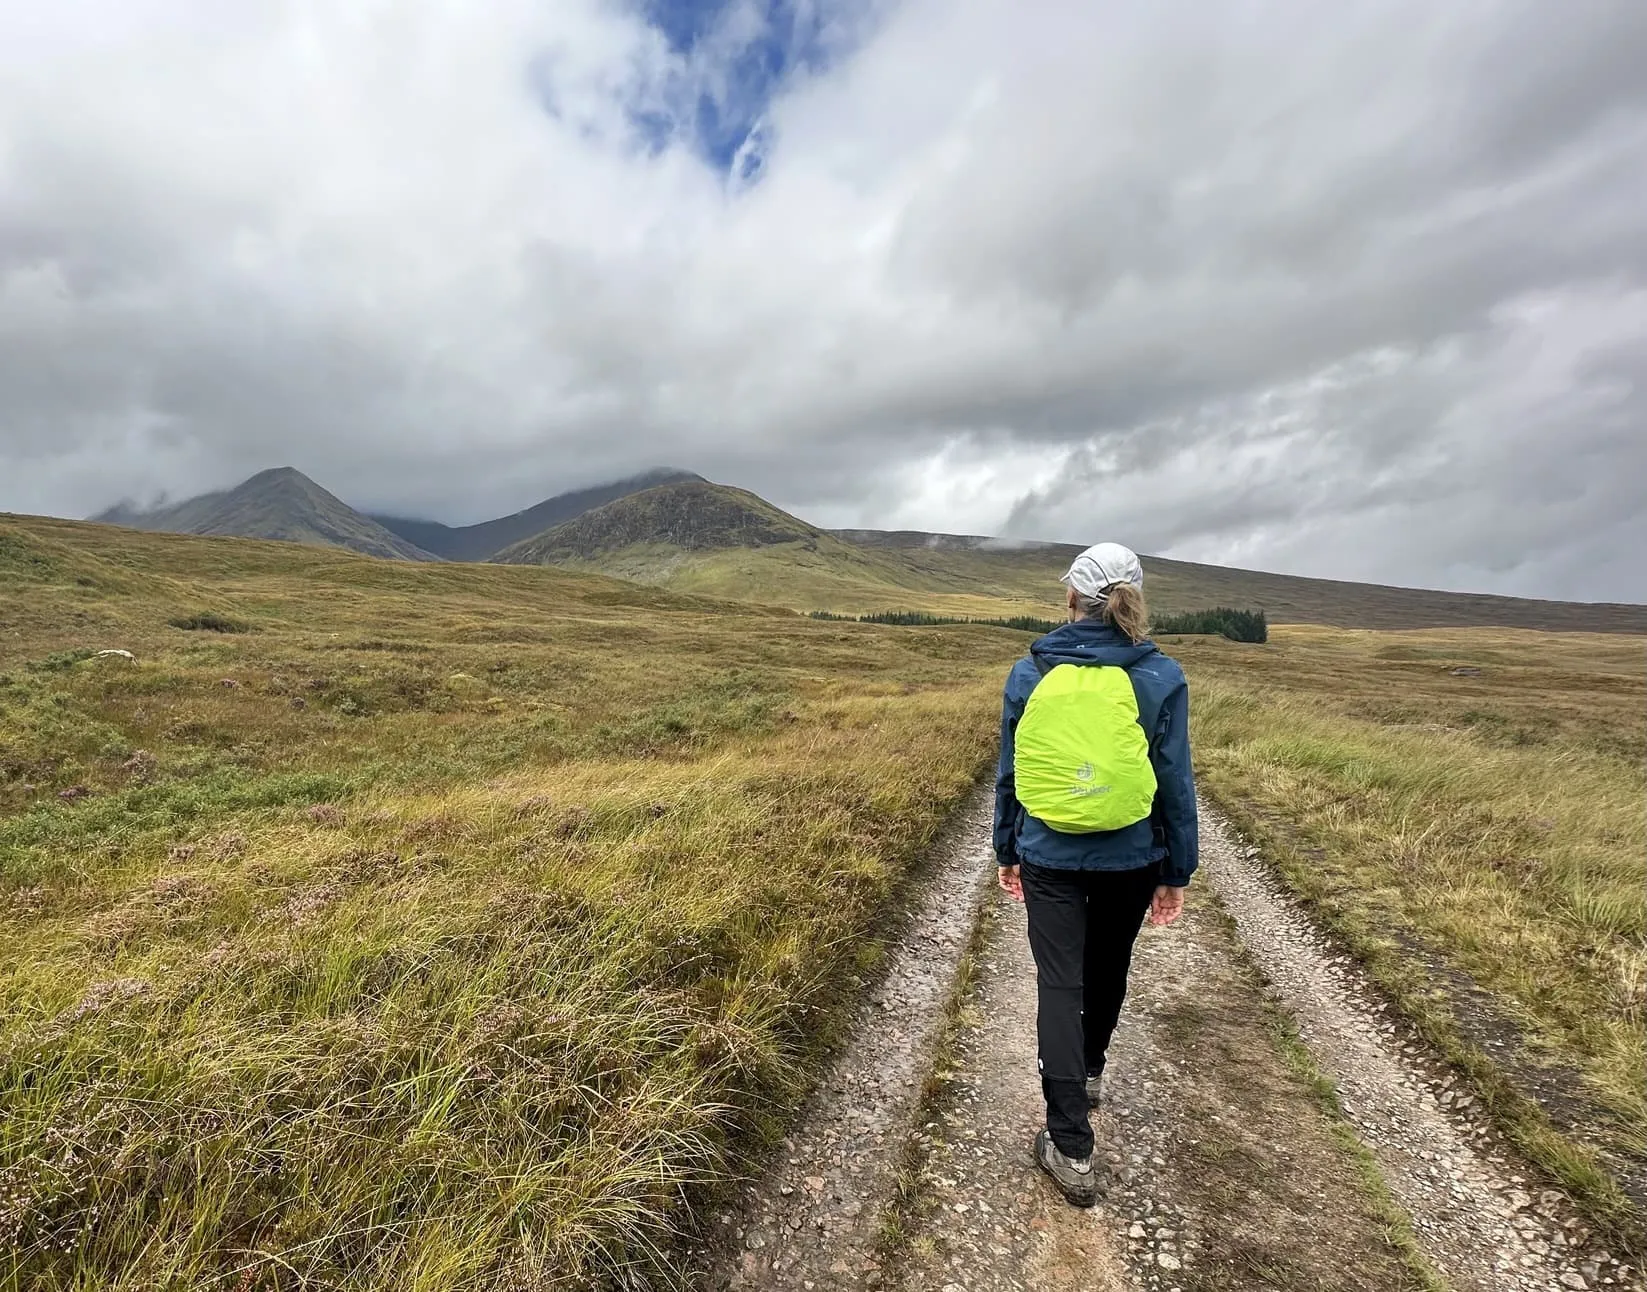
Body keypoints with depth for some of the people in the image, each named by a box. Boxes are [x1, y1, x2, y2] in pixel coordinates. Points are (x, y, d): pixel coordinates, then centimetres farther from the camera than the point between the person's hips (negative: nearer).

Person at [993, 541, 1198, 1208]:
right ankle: (1088, 1073, 48)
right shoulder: (1161, 677, -8)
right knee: (1106, 969, 24)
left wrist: (1006, 850, 13)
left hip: (1049, 858, -1)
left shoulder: (1028, 673, -6)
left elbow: (1009, 771, 1)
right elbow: (1175, 782, -4)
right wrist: (1177, 872, 6)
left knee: (1059, 985, 5)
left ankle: (1072, 1151, 5)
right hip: (1130, 858, 1)